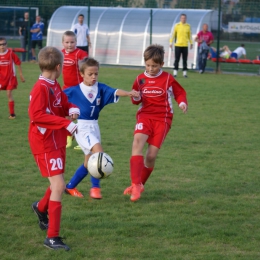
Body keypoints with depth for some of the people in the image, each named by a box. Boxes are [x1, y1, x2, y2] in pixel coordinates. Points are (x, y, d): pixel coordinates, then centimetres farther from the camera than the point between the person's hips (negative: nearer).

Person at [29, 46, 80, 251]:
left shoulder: (55, 86, 10)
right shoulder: (41, 88, -19)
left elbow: (65, 103, 19)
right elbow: (36, 115, -27)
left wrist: (73, 110, -6)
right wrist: (66, 123, -28)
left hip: (57, 141, 9)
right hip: (45, 144, -9)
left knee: (58, 184, 20)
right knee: (58, 186, -14)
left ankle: (41, 208, 51)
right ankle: (52, 237, -11)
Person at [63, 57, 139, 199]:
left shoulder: (100, 88, 0)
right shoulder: (74, 91, -7)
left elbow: (115, 92, -17)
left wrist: (128, 93, -34)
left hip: (94, 127, 5)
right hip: (81, 127, -5)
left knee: (89, 162, 12)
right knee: (98, 150, -25)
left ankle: (70, 187, 29)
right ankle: (95, 187, -17)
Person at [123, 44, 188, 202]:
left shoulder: (168, 79, 0)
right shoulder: (140, 79, 6)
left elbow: (180, 93, 11)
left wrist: (182, 103, -9)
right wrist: (136, 98, -6)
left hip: (162, 118, -1)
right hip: (145, 116, 1)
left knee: (152, 155, -6)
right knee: (137, 142, -26)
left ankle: (140, 184, 17)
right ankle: (136, 184, -30)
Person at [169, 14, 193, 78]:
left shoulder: (188, 26, 7)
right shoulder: (177, 25, 0)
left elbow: (190, 35, 15)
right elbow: (173, 34, 1)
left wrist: (191, 43, 12)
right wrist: (171, 42, -2)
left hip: (185, 45, 2)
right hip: (178, 45, -2)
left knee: (185, 60, 4)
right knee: (177, 59, -1)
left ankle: (185, 73, 8)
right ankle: (175, 73, 2)